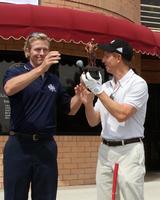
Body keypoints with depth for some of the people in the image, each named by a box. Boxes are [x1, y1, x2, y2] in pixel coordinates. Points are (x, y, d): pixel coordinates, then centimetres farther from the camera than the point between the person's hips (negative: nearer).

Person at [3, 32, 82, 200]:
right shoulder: (16, 72, 0)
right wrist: (41, 68, -32)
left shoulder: (54, 80, 13)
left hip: (46, 146, 4)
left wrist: (79, 95, -1)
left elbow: (70, 109, 19)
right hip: (19, 145, -4)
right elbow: (9, 89, -25)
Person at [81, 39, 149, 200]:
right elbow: (93, 122, 12)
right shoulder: (105, 86, 11)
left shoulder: (137, 83, -8)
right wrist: (88, 103, -7)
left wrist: (98, 90, -17)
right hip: (105, 150, 6)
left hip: (128, 150, -6)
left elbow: (122, 115, -21)